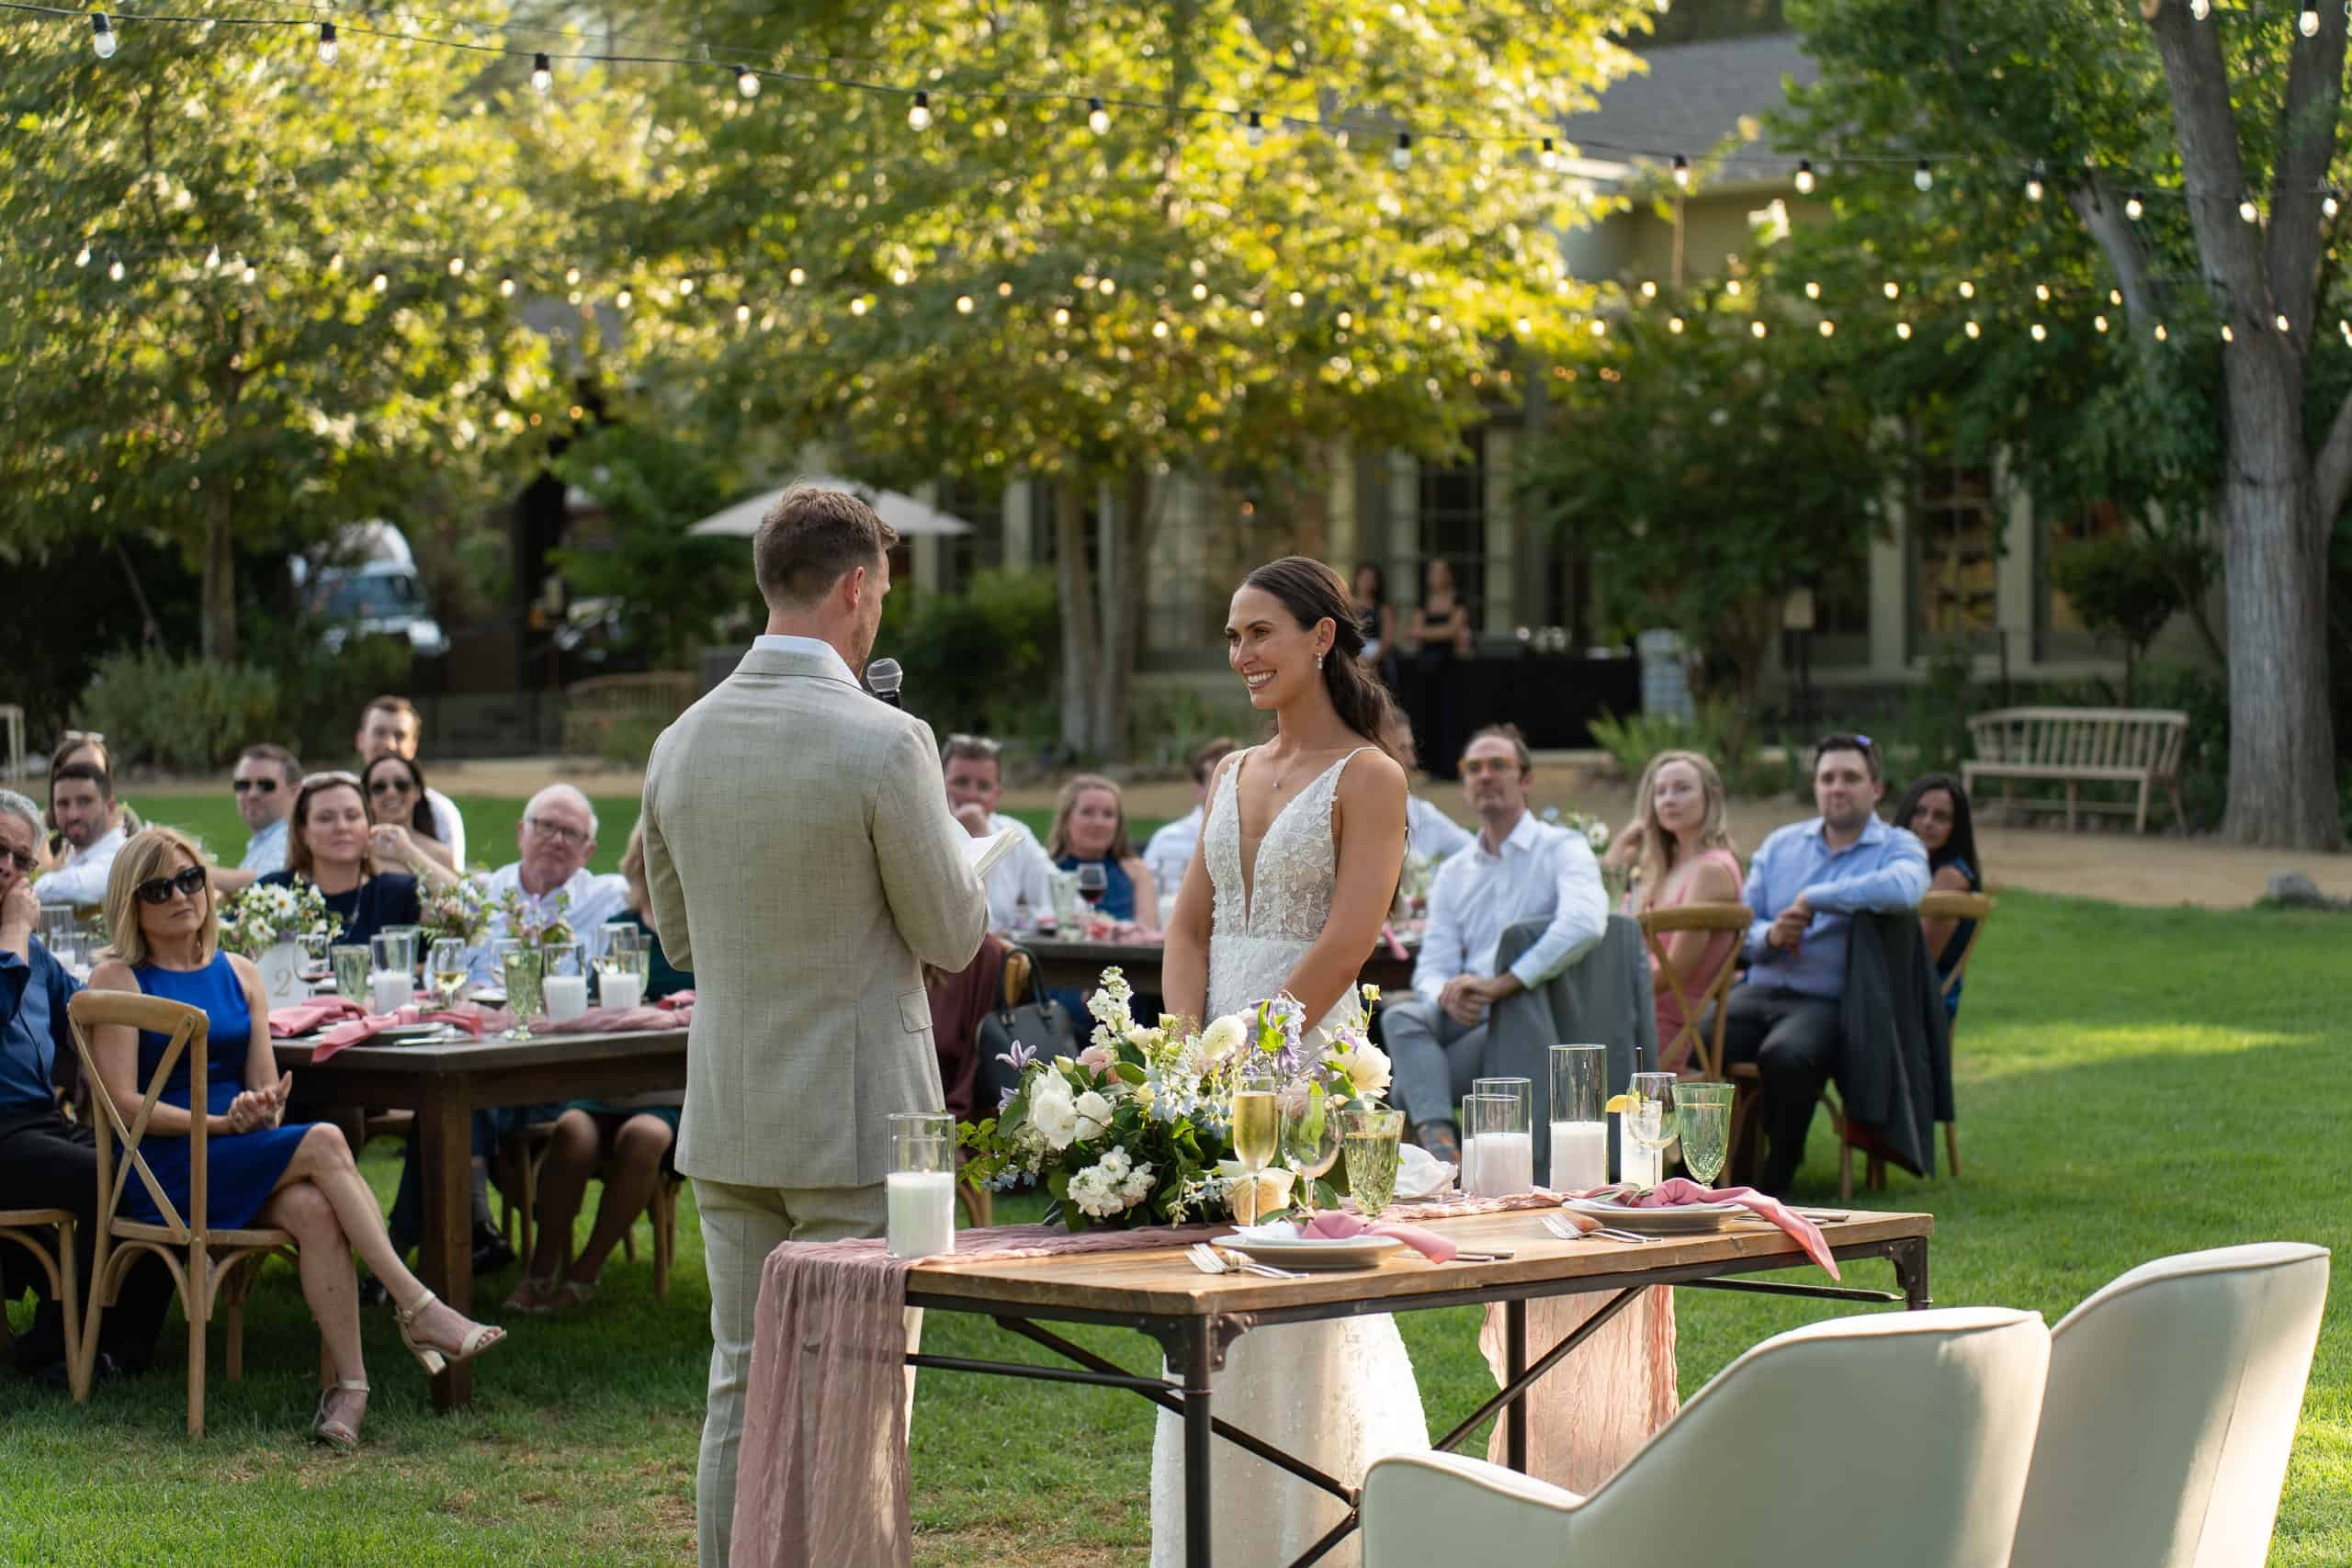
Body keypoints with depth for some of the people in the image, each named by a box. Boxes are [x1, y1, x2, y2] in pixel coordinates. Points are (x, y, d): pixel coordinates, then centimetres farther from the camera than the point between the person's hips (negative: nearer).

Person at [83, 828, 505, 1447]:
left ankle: (350, 1386, -37)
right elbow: (121, 1101, -8)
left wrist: (262, 1111, -14)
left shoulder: (239, 975, 17)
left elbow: (266, 1089, 10)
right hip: (163, 1172, -4)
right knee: (324, 1142, -28)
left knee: (314, 1209, -31)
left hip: (243, 1160, 5)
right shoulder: (118, 979, 2)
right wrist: (218, 1122, -17)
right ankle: (418, 1309, -28)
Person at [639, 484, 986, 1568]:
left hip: (726, 1120, 6)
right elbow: (952, 937, -7)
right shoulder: (884, 744, -16)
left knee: (743, 1391, 12)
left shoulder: (682, 743, 4)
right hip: (856, 1121, -6)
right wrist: (943, 833, 10)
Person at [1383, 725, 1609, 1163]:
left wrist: (1502, 984, -27)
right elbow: (1431, 966, 12)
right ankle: (1440, 1143, -46)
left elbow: (1585, 924, -22)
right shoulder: (1453, 873, 21)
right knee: (1403, 1016, -31)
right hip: (1467, 1014, 5)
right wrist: (1448, 994, -15)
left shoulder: (1562, 849, 1)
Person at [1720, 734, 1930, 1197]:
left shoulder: (1898, 848, 4)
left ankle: (1777, 1180, -19)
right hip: (1759, 990, 4)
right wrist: (1769, 936, -8)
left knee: (1787, 1054, -37)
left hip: (1828, 1001, -4)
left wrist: (1813, 899, -16)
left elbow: (1904, 888, -23)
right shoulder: (1780, 844, 20)